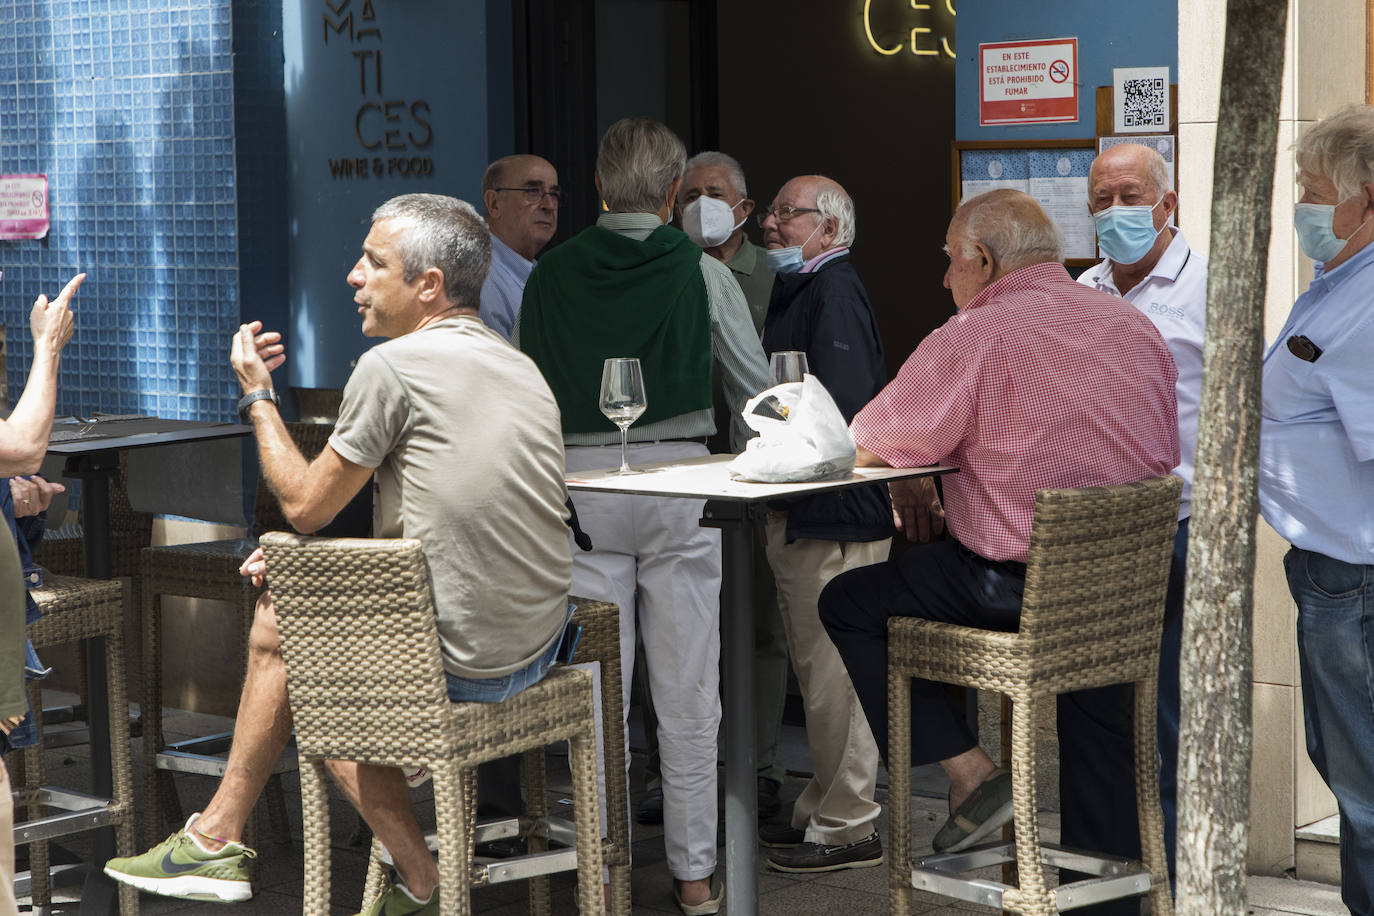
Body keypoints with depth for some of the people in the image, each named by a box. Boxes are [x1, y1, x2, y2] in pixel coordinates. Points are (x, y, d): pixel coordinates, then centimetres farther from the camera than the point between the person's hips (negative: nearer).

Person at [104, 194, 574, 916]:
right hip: (538, 648, 8)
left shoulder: (393, 366, -14)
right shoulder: (520, 366, 12)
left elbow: (306, 506, -5)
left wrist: (258, 396, 9)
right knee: (279, 612, 21)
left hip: (458, 663, -8)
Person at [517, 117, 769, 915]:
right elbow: (759, 393, 5)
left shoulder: (552, 275, 4)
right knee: (686, 688, 5)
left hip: (580, 482, 2)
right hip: (678, 473, -1)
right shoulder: (703, 273, -1)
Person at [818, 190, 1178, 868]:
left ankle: (970, 776, 6)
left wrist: (909, 482, 21)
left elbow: (865, 448, -4)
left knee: (847, 602, 11)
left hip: (1019, 592, -7)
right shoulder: (1136, 327, 10)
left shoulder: (973, 337, -10)